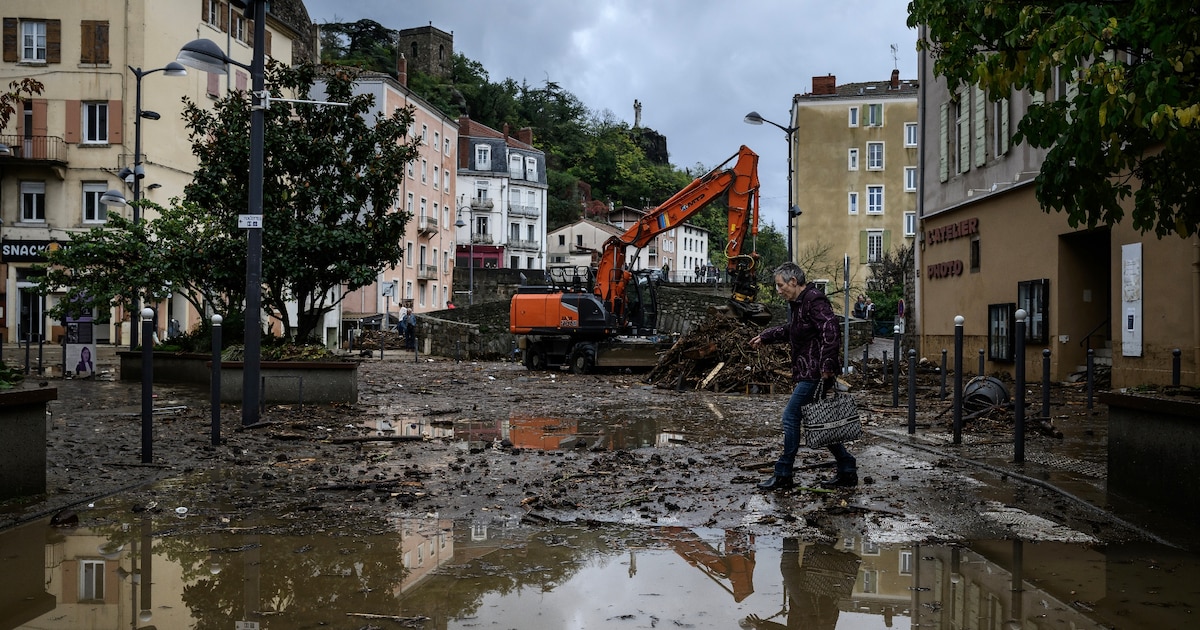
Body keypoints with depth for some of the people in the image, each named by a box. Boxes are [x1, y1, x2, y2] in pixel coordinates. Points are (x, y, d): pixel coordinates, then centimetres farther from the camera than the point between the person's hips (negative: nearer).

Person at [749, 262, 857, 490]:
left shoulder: (815, 301, -16)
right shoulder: (797, 303, 17)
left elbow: (831, 331, -26)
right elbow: (789, 330, 35)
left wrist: (827, 365, -28)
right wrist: (764, 337, 36)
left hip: (815, 374, -10)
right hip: (806, 373, 10)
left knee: (791, 417, -7)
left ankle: (783, 476, 0)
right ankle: (847, 471, 18)